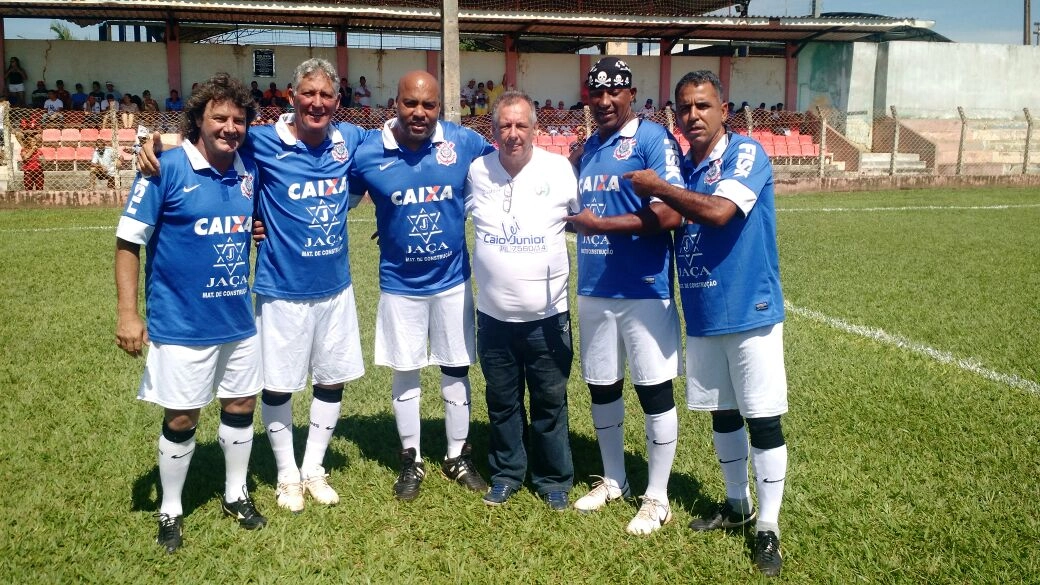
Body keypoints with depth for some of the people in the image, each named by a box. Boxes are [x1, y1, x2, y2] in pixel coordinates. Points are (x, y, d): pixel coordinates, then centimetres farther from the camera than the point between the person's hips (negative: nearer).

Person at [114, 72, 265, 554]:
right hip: (181, 324, -5)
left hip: (239, 320, 5)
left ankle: (236, 493, 35)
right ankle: (170, 511, 27)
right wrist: (127, 313, -14)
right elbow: (128, 240, -11)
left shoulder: (249, 170, 1)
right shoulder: (167, 168, -13)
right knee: (181, 419, 6)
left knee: (242, 405, 15)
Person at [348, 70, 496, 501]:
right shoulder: (368, 153, -12)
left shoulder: (465, 143, -11)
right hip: (399, 284, 0)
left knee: (456, 370, 12)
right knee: (405, 373, 12)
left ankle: (458, 457, 30)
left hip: (453, 280, 1)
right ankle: (411, 461, 29)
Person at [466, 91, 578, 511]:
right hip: (493, 314, 2)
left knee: (550, 401, 10)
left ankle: (554, 479, 27)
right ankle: (506, 473, 33)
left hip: (547, 315, -2)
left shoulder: (561, 170, -8)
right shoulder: (476, 171, -2)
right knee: (502, 401, 16)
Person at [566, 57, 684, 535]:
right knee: (602, 387, 16)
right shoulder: (587, 148, 13)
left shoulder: (652, 138, -10)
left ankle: (657, 498, 18)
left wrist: (601, 223, -18)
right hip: (593, 290, 7)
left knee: (654, 390, 3)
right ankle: (614, 480, 34)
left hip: (644, 291, -7)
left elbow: (670, 215, -21)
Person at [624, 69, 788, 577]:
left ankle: (768, 527, 13)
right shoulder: (683, 168, 9)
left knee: (762, 418, 0)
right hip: (701, 317, 7)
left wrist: (655, 187, -16)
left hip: (750, 312, -6)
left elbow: (719, 211, -27)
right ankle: (737, 504, 35)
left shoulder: (746, 154, -12)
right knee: (722, 414, 17)